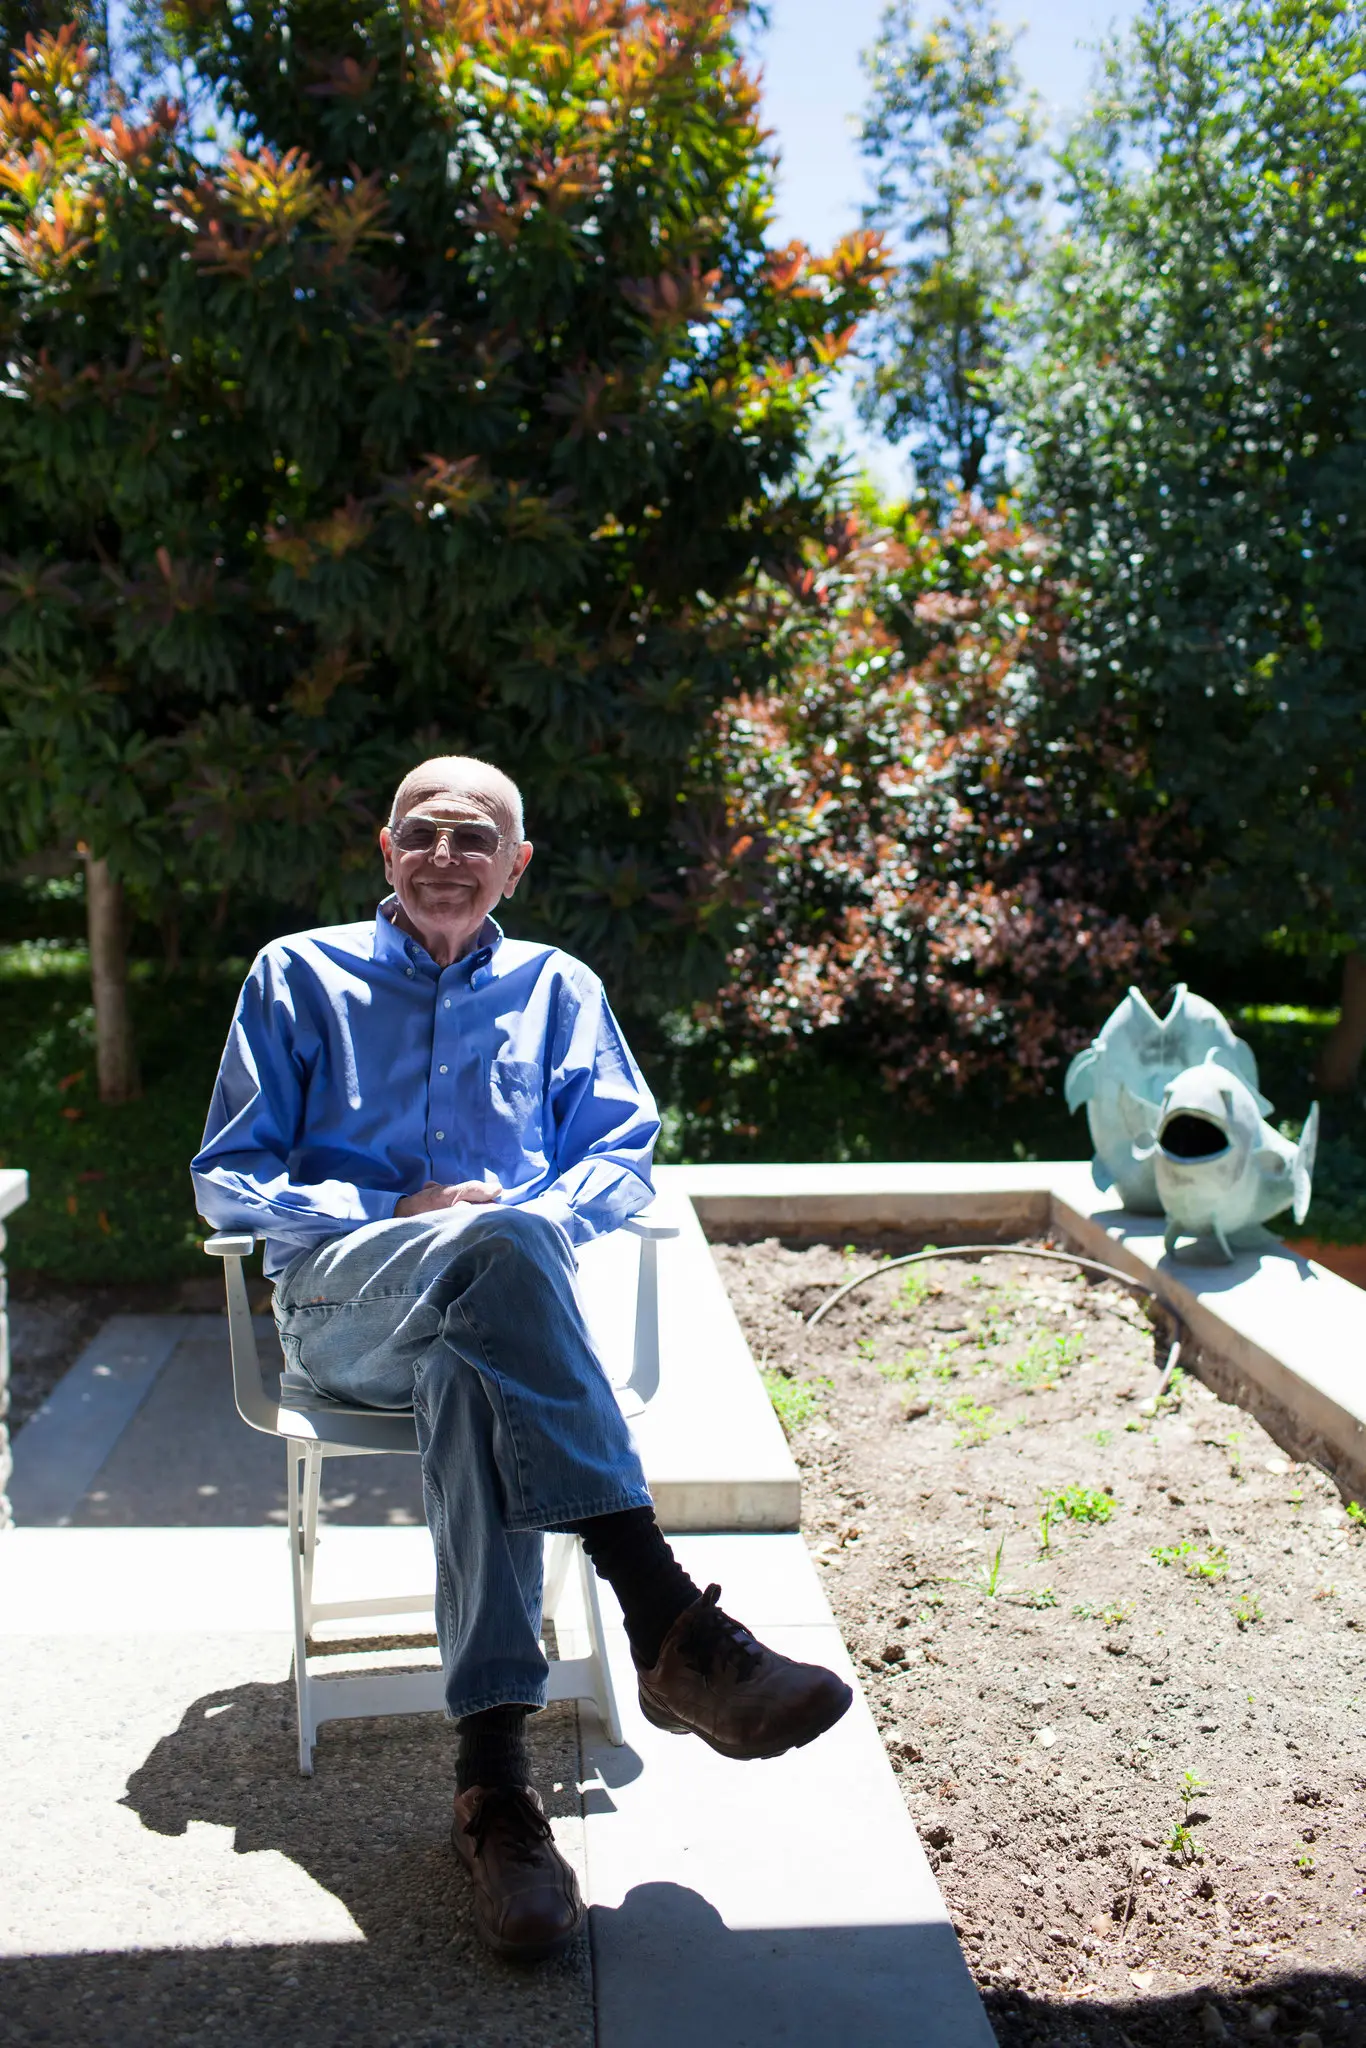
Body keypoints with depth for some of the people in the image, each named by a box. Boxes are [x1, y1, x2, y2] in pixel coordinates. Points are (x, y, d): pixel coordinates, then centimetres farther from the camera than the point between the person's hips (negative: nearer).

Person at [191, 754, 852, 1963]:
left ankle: (494, 1775, -43)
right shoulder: (301, 976, 18)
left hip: (490, 1307, 2)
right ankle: (671, 1629, -46)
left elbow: (625, 1157, 14)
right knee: (498, 1245, -38)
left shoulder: (557, 989, 23)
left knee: (472, 1374, -39)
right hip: (340, 1306, -1)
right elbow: (229, 1181, 10)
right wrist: (393, 1218, -7)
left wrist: (540, 1218, -9)